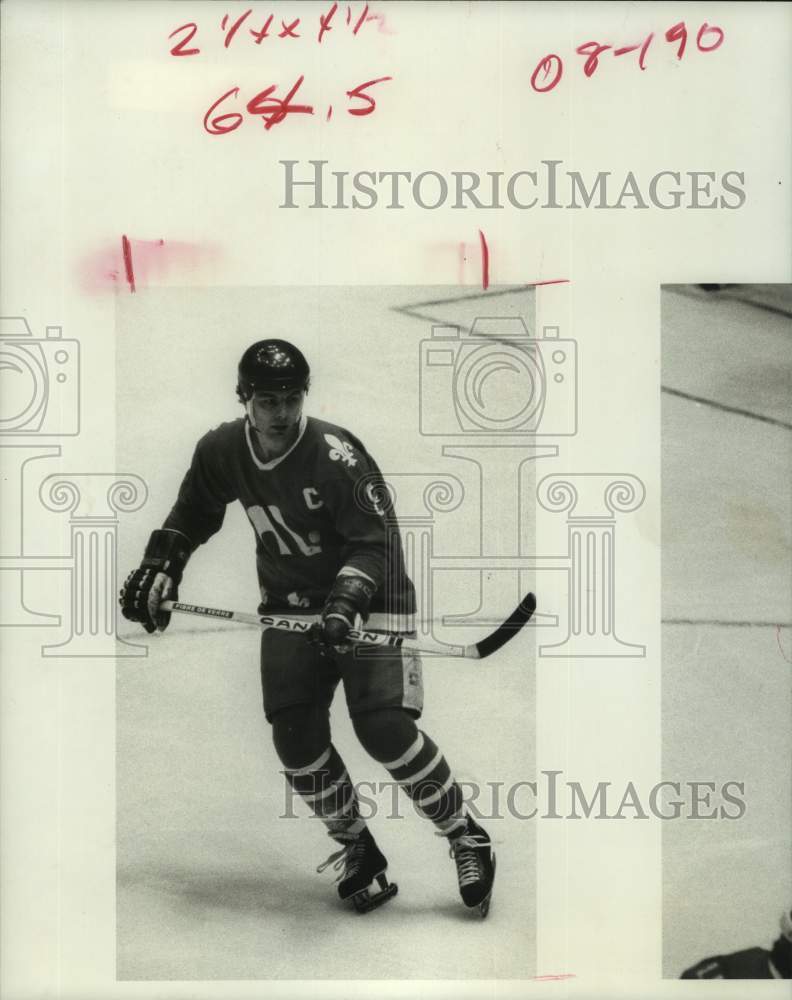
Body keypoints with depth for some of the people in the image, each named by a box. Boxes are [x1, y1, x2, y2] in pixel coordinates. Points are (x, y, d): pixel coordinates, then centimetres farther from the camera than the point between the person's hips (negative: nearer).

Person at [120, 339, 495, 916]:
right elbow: (195, 511, 15)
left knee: (384, 727, -18)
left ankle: (466, 838, 1)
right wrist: (160, 564, 4)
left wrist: (345, 602, -36)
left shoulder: (337, 455, -24)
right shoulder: (221, 452, -5)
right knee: (296, 736, -5)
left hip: (369, 593, -5)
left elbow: (375, 543, -23)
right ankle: (357, 850, 16)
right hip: (291, 602, 6)